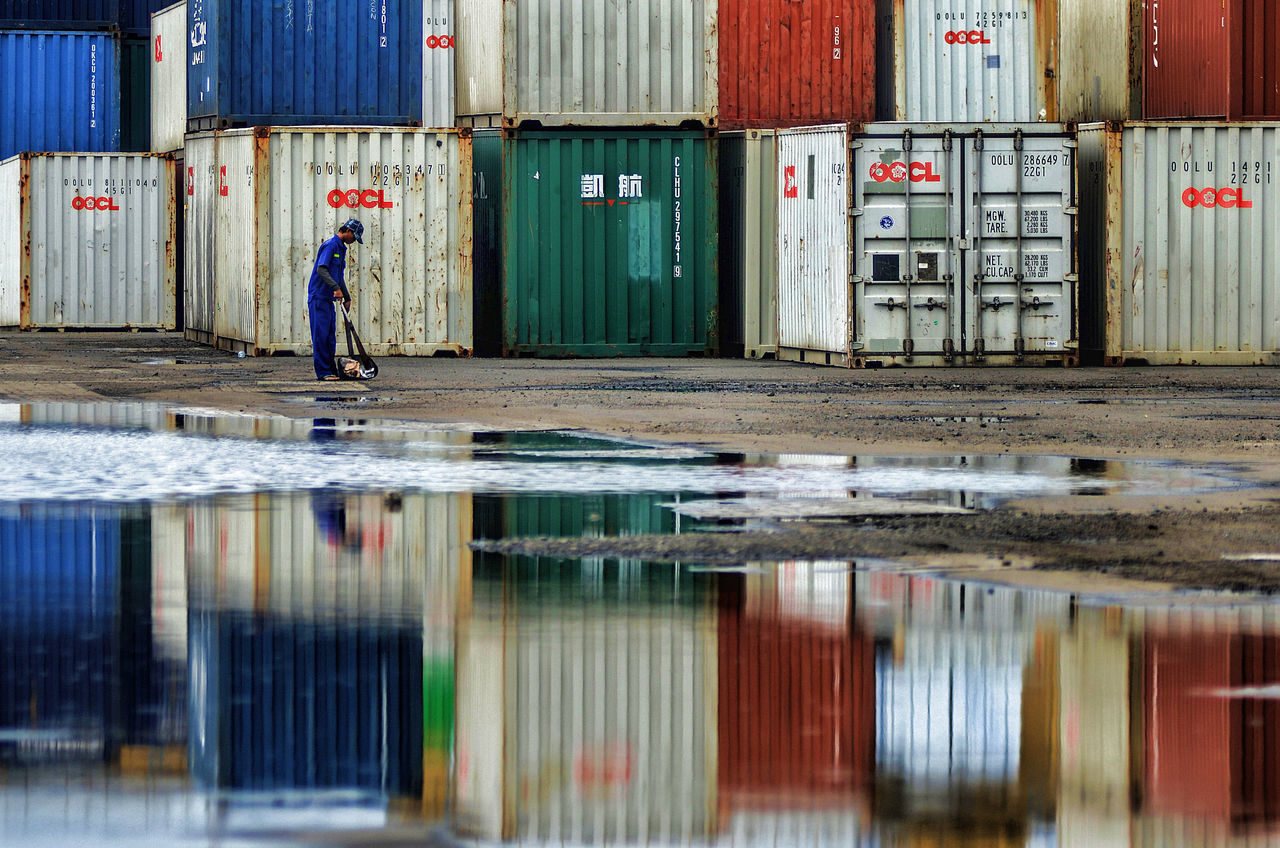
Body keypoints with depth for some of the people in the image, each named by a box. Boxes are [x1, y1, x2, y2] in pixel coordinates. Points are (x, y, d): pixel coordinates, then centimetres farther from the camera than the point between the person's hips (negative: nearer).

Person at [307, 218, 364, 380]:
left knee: (330, 336, 11)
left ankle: (331, 370, 15)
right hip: (318, 297, -10)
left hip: (329, 299, 10)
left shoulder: (341, 248, 19)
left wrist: (347, 298, 27)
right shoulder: (330, 245, -12)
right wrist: (336, 288, -31)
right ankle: (323, 372, -7)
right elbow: (321, 269, -24)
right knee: (321, 335, -8)